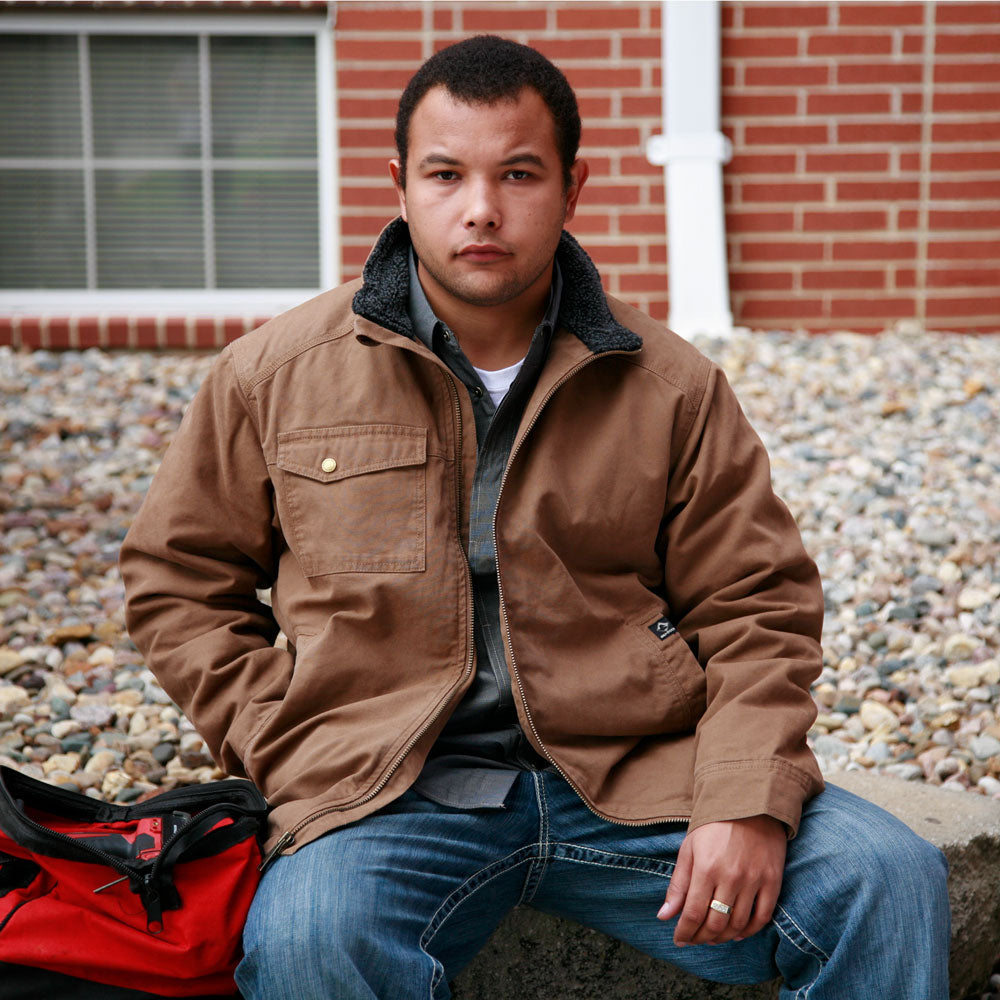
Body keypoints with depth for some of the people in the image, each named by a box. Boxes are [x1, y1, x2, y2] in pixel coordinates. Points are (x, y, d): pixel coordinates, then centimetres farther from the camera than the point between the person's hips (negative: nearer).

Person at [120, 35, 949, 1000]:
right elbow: (177, 581, 13)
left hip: (637, 776, 2)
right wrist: (292, 757, 0)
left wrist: (745, 800, -9)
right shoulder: (276, 373, 6)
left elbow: (756, 609, 8)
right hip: (392, 797, -1)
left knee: (887, 880, -17)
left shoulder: (672, 387, 7)